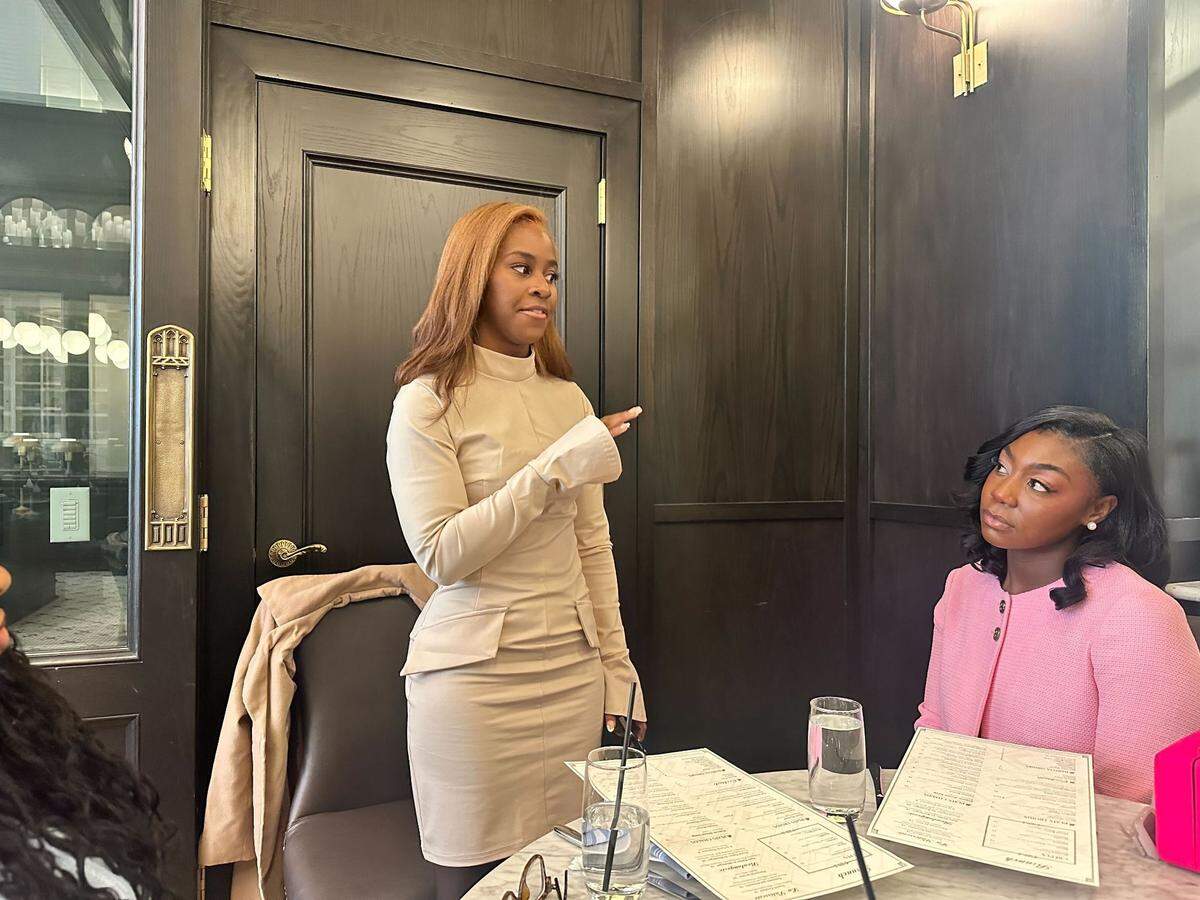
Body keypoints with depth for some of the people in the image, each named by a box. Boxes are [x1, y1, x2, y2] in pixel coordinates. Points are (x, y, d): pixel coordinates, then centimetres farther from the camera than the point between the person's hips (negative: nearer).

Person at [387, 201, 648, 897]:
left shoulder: (569, 397, 10)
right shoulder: (428, 402, -6)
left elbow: (593, 542, 12)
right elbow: (442, 554, -13)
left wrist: (617, 664, 10)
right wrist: (553, 469, -19)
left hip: (573, 671, 5)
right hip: (478, 679, -4)